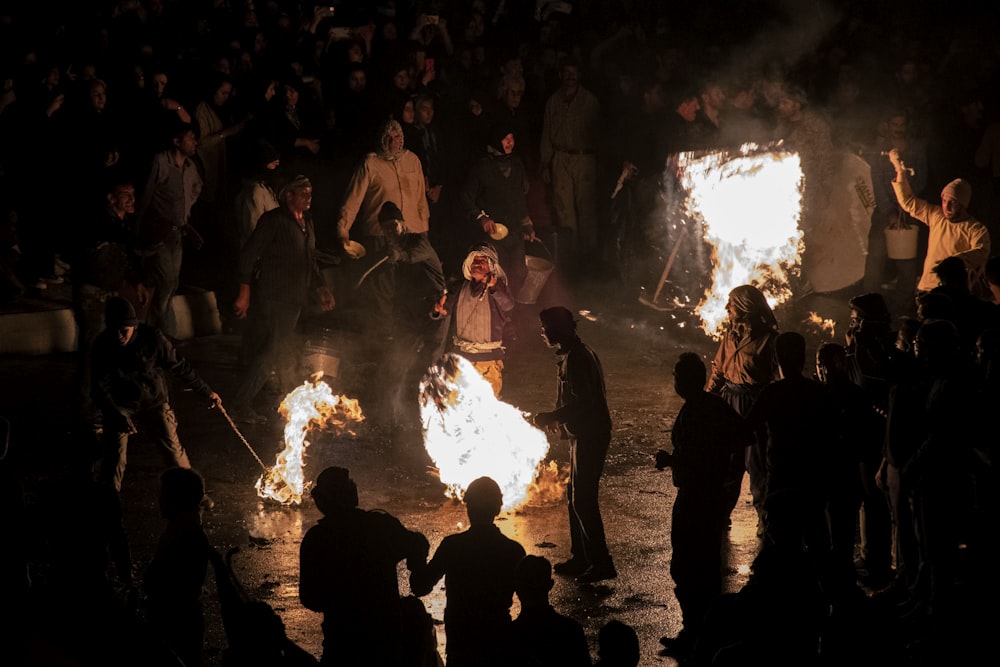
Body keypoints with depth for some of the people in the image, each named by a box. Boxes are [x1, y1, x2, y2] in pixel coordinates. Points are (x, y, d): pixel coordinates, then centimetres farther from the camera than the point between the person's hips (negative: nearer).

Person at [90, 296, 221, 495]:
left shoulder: (152, 338, -19)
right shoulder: (101, 348, -19)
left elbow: (179, 366, -8)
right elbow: (100, 389, -16)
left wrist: (206, 392, 0)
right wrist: (117, 416, -29)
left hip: (154, 402, 1)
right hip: (119, 408, -1)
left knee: (173, 449, 4)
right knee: (114, 457, -6)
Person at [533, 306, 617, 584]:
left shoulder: (576, 358, -19)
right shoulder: (575, 353, 14)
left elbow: (582, 402, -25)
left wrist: (551, 417, -16)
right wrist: (554, 416, 15)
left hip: (589, 435, -11)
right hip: (584, 434, 11)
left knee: (582, 499, -8)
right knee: (576, 496, 16)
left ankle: (601, 563, -5)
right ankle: (581, 557, 25)